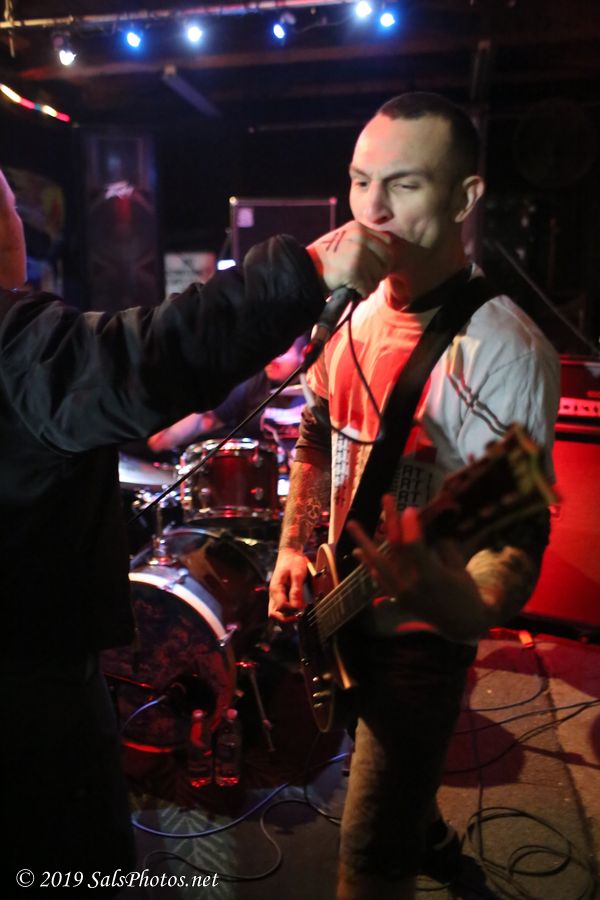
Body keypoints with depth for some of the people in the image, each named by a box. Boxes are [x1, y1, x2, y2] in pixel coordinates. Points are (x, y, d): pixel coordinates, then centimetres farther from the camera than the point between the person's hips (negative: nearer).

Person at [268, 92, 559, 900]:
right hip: (340, 612, 7)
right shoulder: (353, 314, 0)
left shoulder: (503, 349, -24)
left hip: (423, 630, -7)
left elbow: (518, 531, -26)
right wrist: (293, 549, -1)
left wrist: (470, 607, -46)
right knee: (392, 785, 30)